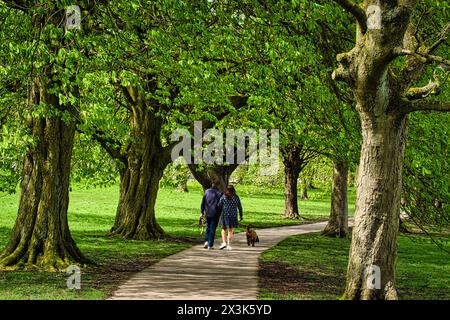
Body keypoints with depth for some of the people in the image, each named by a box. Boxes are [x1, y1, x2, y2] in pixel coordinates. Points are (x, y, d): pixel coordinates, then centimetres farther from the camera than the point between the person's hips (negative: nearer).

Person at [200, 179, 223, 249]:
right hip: (215, 214, -3)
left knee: (207, 227, 19)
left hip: (207, 213, 3)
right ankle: (210, 245, 4)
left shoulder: (206, 191, 1)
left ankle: (206, 241, 4)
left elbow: (203, 203, 5)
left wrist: (202, 212, 12)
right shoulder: (219, 193, -9)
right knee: (212, 228, 3)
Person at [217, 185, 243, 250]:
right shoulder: (236, 197, 2)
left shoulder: (223, 197, -4)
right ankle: (229, 245, 5)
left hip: (224, 215, -1)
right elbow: (240, 207, 6)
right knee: (230, 230, 8)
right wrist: (241, 215, 15)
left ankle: (224, 243, -3)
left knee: (224, 229, 13)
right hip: (233, 216, 1)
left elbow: (219, 206, -3)